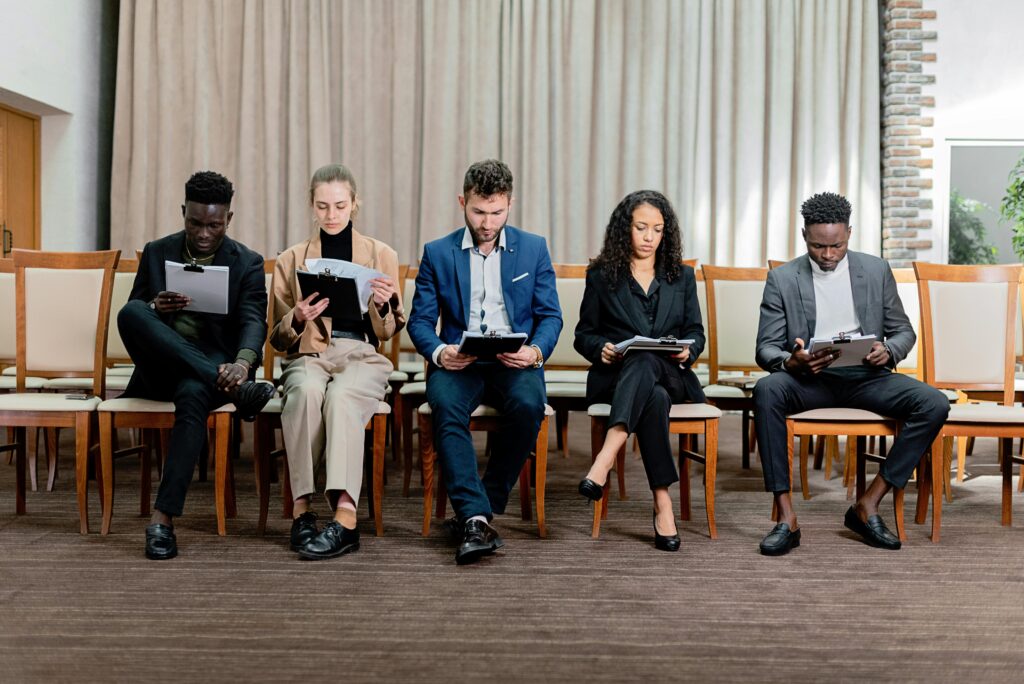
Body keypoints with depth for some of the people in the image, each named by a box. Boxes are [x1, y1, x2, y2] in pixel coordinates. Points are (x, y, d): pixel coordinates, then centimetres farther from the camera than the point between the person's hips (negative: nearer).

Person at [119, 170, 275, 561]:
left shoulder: (247, 263, 4)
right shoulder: (156, 253, 12)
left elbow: (253, 322, -10)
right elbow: (130, 317, 12)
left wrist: (243, 362, -34)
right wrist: (154, 309, -14)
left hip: (209, 369, -2)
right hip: (159, 369, 3)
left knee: (194, 394, -39)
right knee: (131, 313, -28)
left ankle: (162, 520, -36)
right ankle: (233, 389, -35)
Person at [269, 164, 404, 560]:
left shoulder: (381, 255, 14)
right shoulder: (290, 260, 15)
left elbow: (387, 333, 13)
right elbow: (279, 339, 13)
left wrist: (385, 305, -9)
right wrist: (297, 320, -10)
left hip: (361, 356, -1)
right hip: (308, 355, 1)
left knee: (341, 396, -36)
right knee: (306, 391, -36)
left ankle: (345, 517, -44)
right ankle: (302, 508, -33)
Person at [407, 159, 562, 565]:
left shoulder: (533, 248, 10)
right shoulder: (437, 253, 9)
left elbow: (550, 316, 7)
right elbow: (420, 320, 6)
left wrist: (536, 351, -14)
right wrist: (439, 352, -16)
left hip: (515, 364, 0)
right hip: (458, 363, 0)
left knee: (529, 405, -33)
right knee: (445, 405, -34)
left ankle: (476, 512, -17)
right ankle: (476, 519, -34)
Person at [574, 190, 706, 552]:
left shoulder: (682, 276, 17)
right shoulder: (601, 276, 11)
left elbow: (696, 332, 15)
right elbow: (584, 335, 10)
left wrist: (687, 351, -9)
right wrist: (602, 348, -13)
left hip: (670, 375, 1)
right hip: (615, 377, -1)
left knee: (646, 361, -39)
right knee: (655, 398, -39)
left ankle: (604, 462, -52)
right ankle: (662, 505, -44)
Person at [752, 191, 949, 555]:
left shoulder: (876, 270, 9)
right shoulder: (782, 279, 3)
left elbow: (903, 330, 14)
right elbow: (766, 348, 0)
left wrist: (888, 352, -11)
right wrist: (790, 362, -24)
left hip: (865, 376, 2)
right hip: (808, 378, -2)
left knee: (934, 404, -23)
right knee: (766, 389, -35)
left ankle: (868, 505, -14)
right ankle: (786, 517, -31)